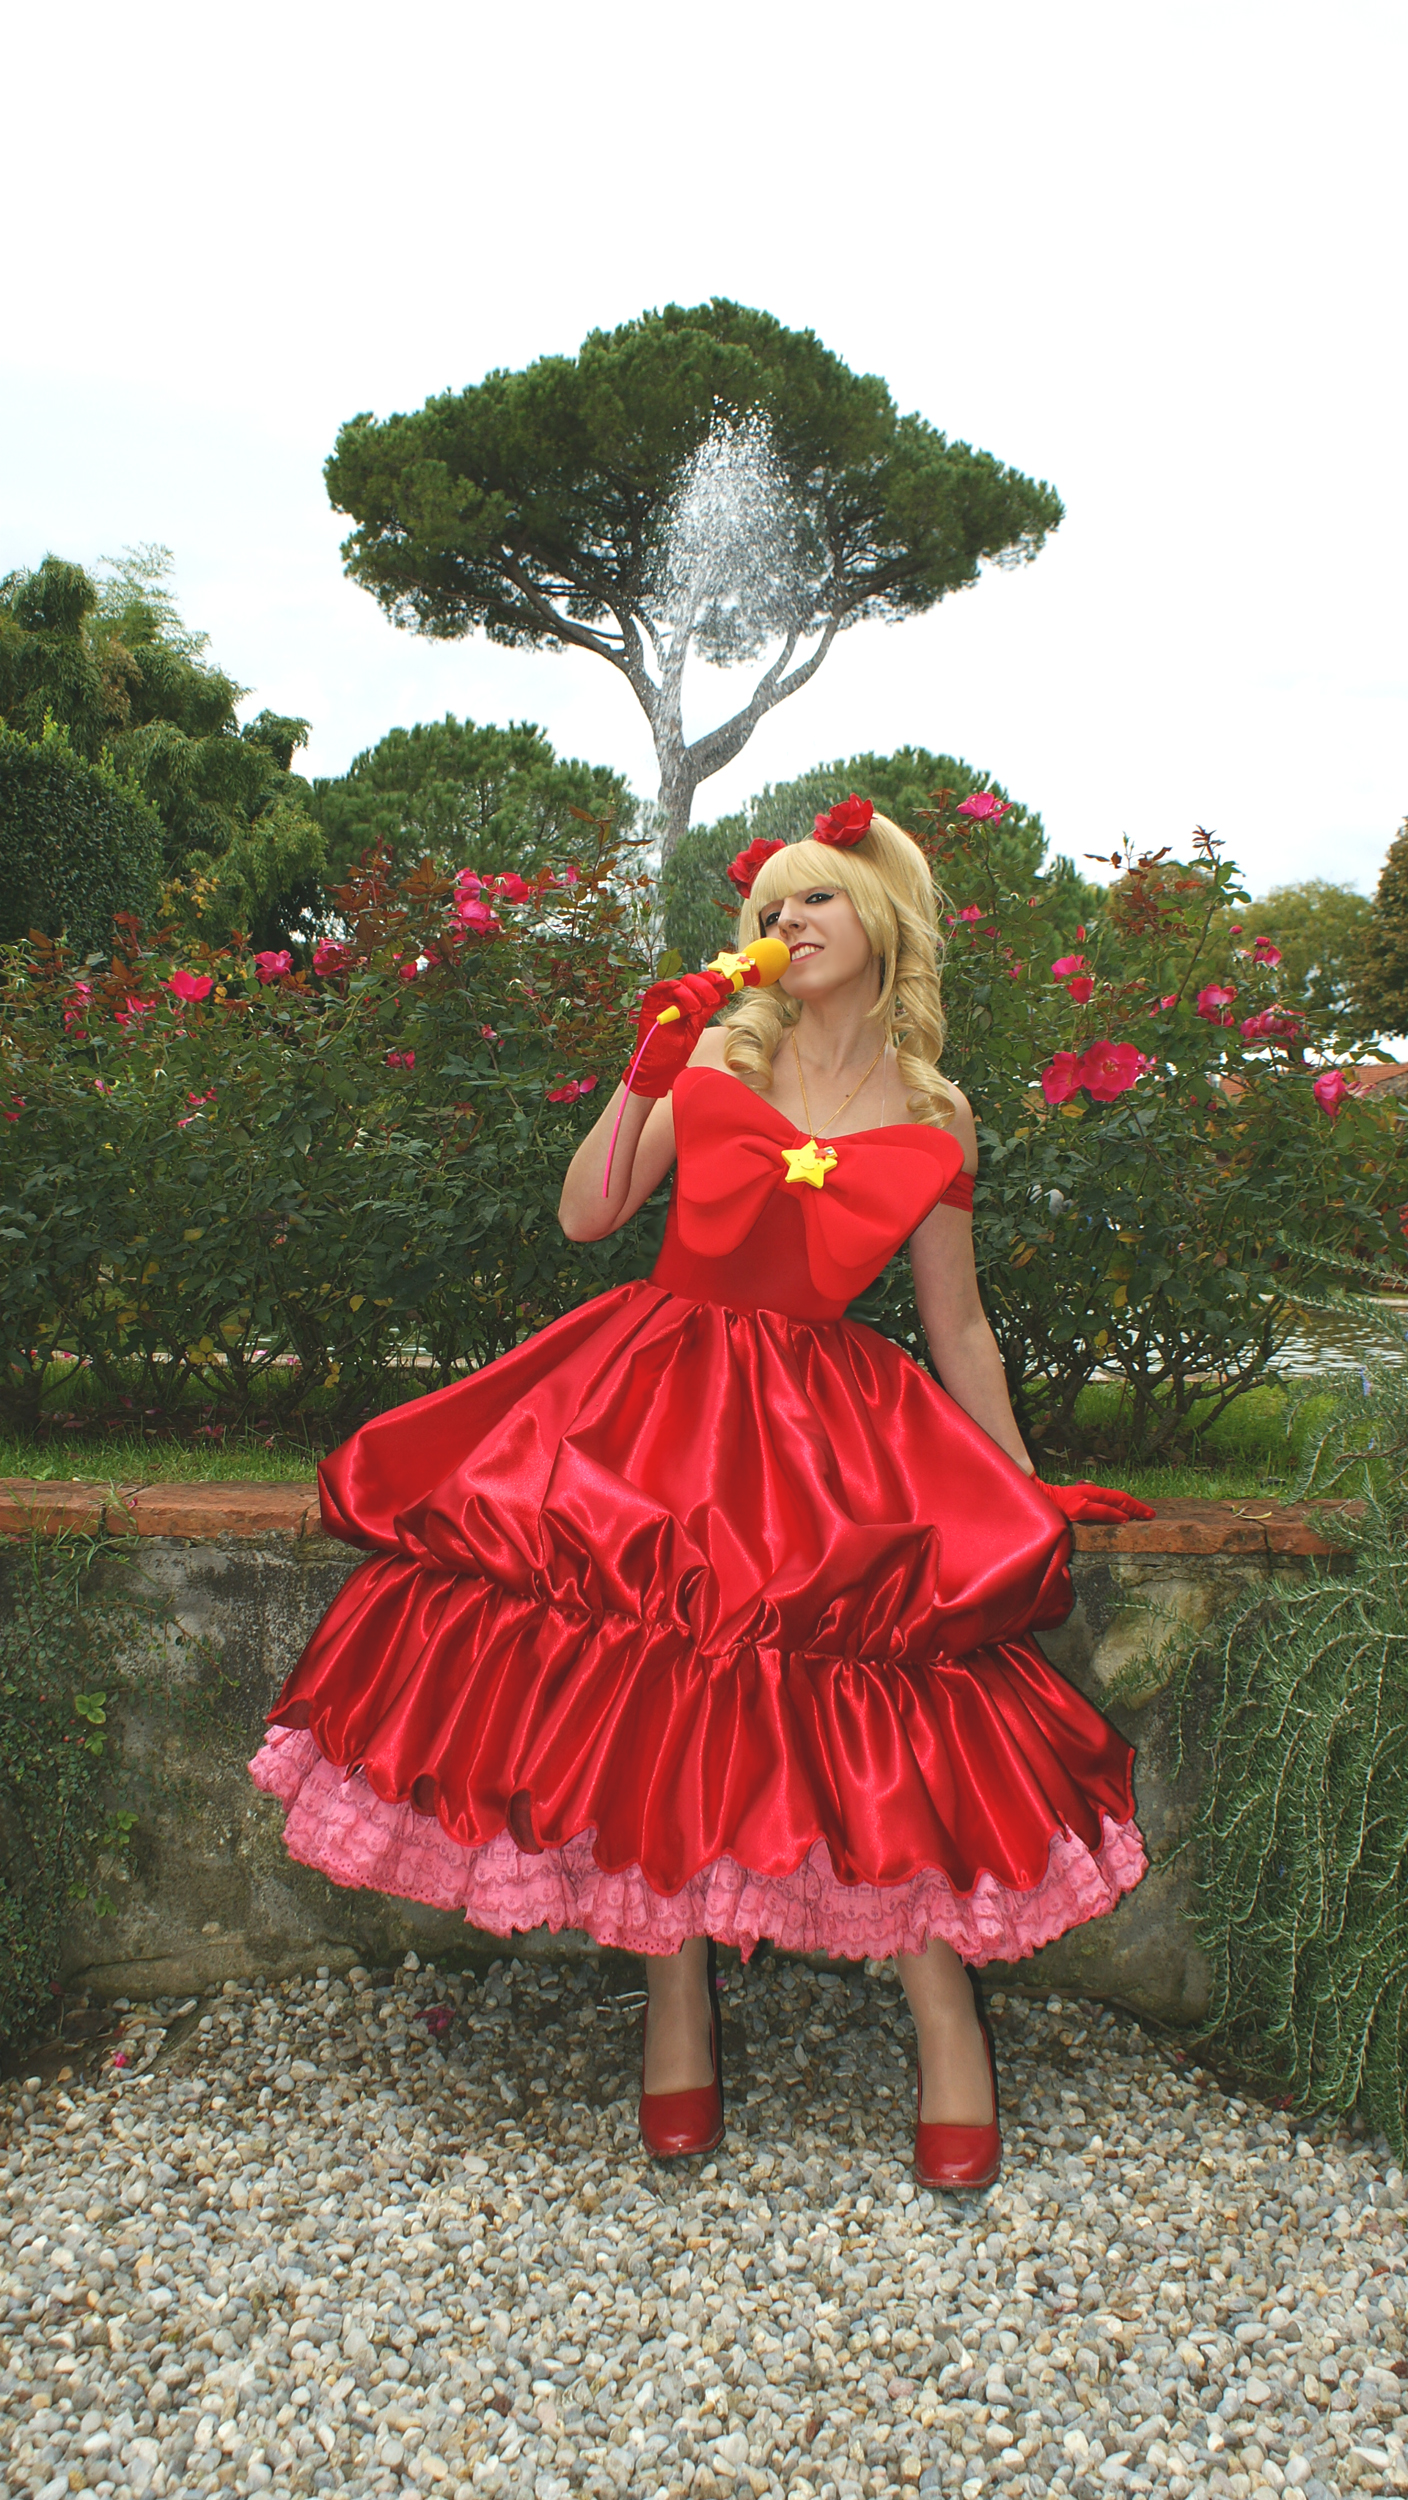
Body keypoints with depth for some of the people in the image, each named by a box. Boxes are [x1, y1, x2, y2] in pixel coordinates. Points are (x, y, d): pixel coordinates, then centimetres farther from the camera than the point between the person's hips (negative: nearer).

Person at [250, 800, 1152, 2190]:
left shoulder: (933, 1120, 7)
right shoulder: (715, 1054, 7)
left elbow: (957, 1329, 12)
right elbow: (585, 1216, 2)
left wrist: (1023, 1489, 12)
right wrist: (644, 1075, -7)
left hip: (819, 1426, -1)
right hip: (655, 1399, 1)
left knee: (872, 1697, -15)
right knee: (650, 1684, -7)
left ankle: (946, 2017, 3)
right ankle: (677, 1999, 12)